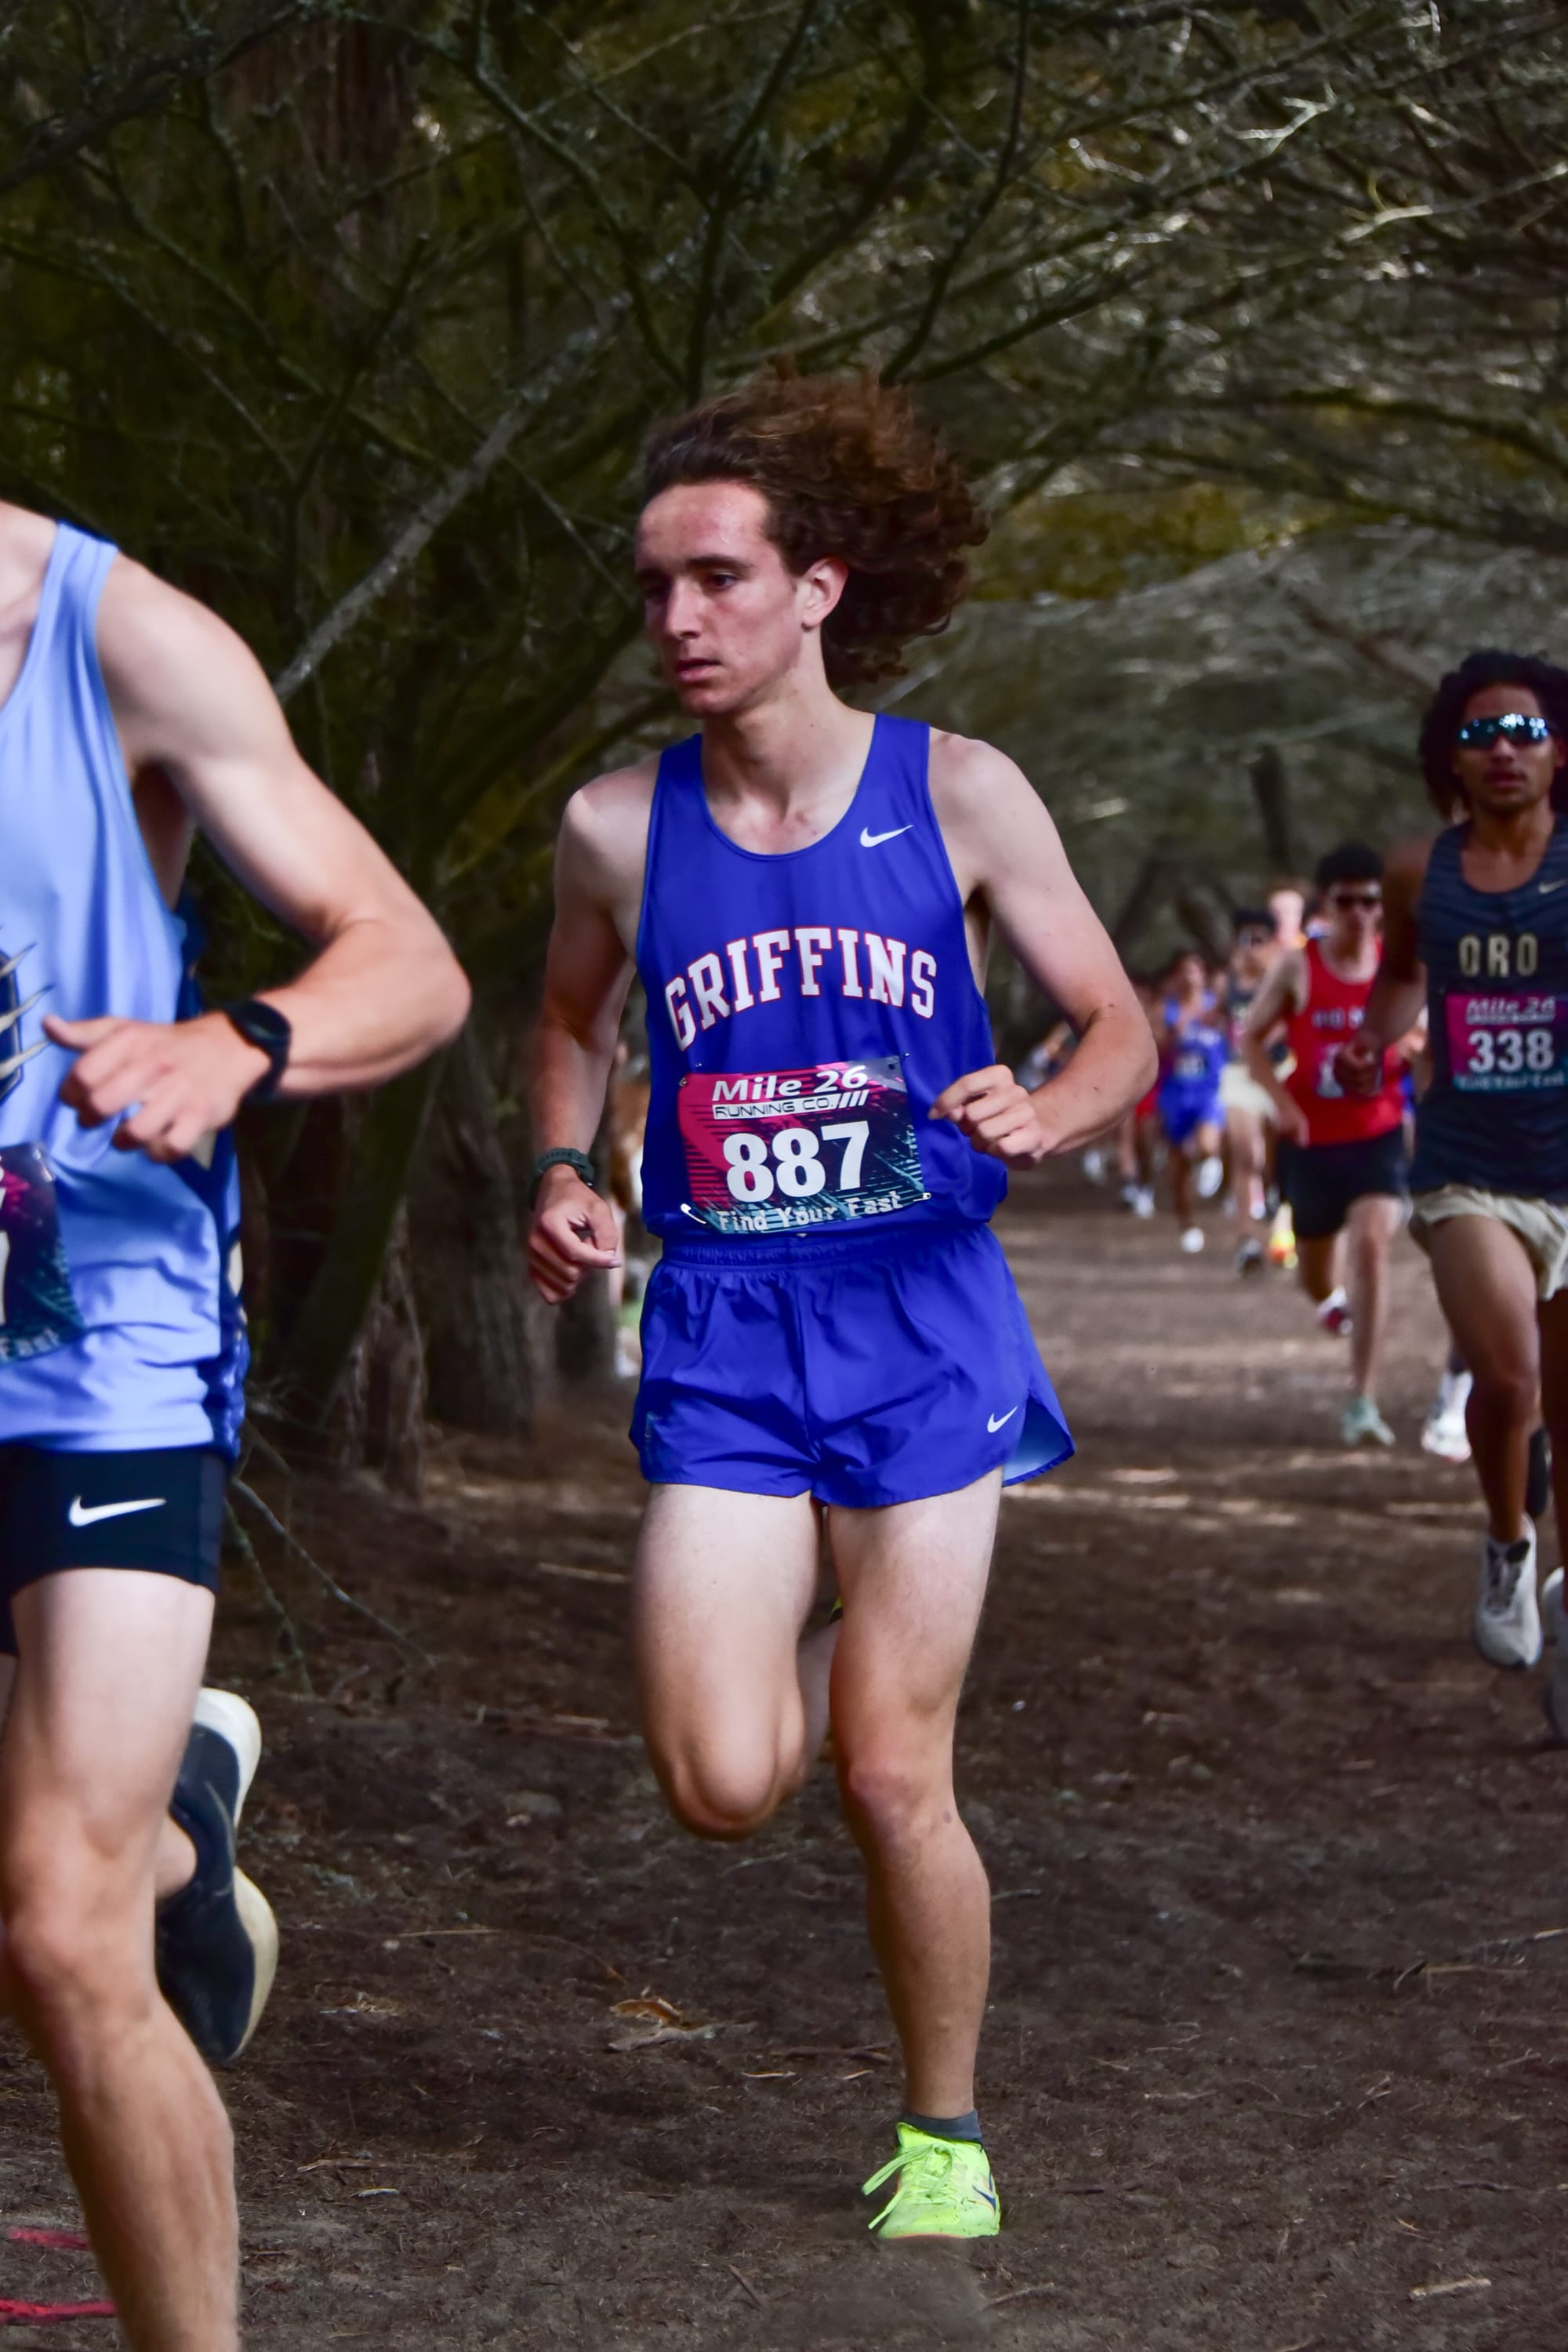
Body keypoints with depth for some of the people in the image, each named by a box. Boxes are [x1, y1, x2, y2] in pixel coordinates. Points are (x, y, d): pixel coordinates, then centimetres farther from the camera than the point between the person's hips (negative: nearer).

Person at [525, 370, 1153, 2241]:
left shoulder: (954, 794, -4)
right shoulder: (619, 827, 0)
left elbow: (1118, 1027, 3)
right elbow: (572, 1023, 19)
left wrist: (1042, 1119, -18)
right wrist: (561, 1176, 1)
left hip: (919, 1315, -2)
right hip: (720, 1330, 2)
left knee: (890, 1780, -3)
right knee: (723, 1789, -8)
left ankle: (945, 2133, 20)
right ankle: (848, 1650, 29)